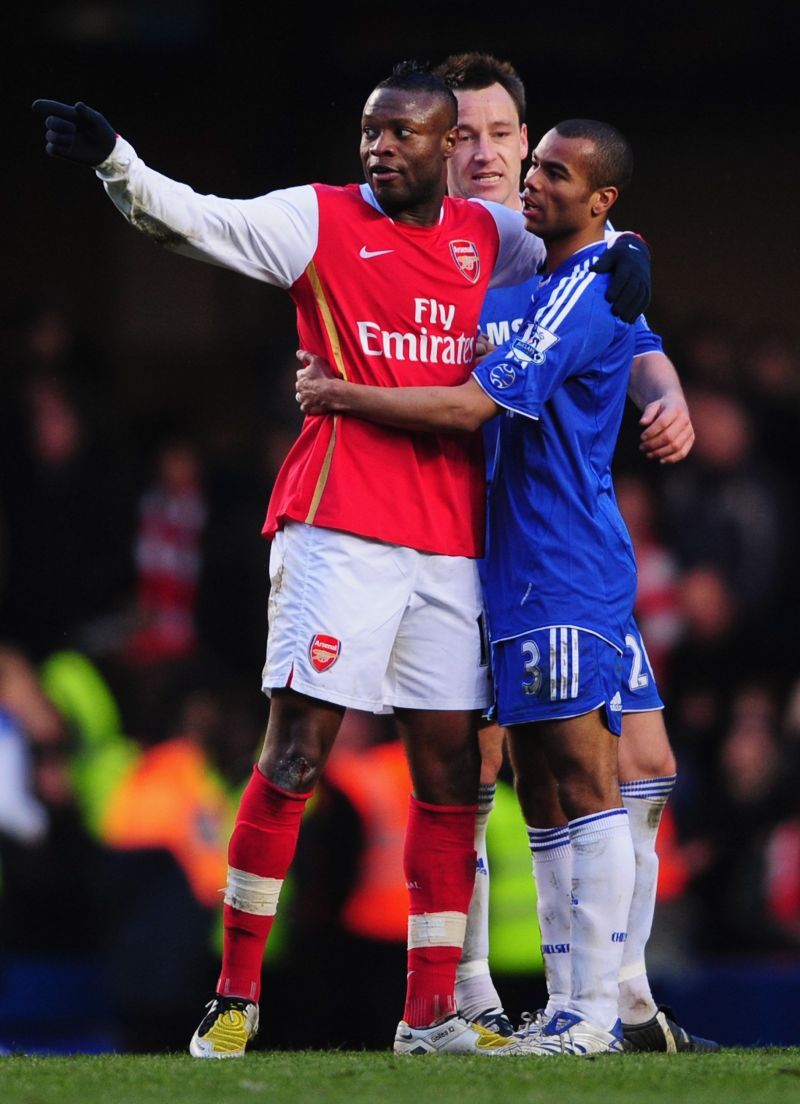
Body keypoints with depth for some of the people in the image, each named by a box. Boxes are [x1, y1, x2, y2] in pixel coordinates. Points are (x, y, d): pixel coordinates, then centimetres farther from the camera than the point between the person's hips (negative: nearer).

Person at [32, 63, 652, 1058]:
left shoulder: (489, 237, 13)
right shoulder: (320, 220, 0)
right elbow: (191, 220, -10)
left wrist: (622, 256, 9)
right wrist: (108, 156, -25)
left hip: (450, 544, 5)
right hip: (338, 528, -5)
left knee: (450, 770, 5)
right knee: (294, 755, -9)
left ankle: (431, 1013, 12)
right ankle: (235, 998, -1)